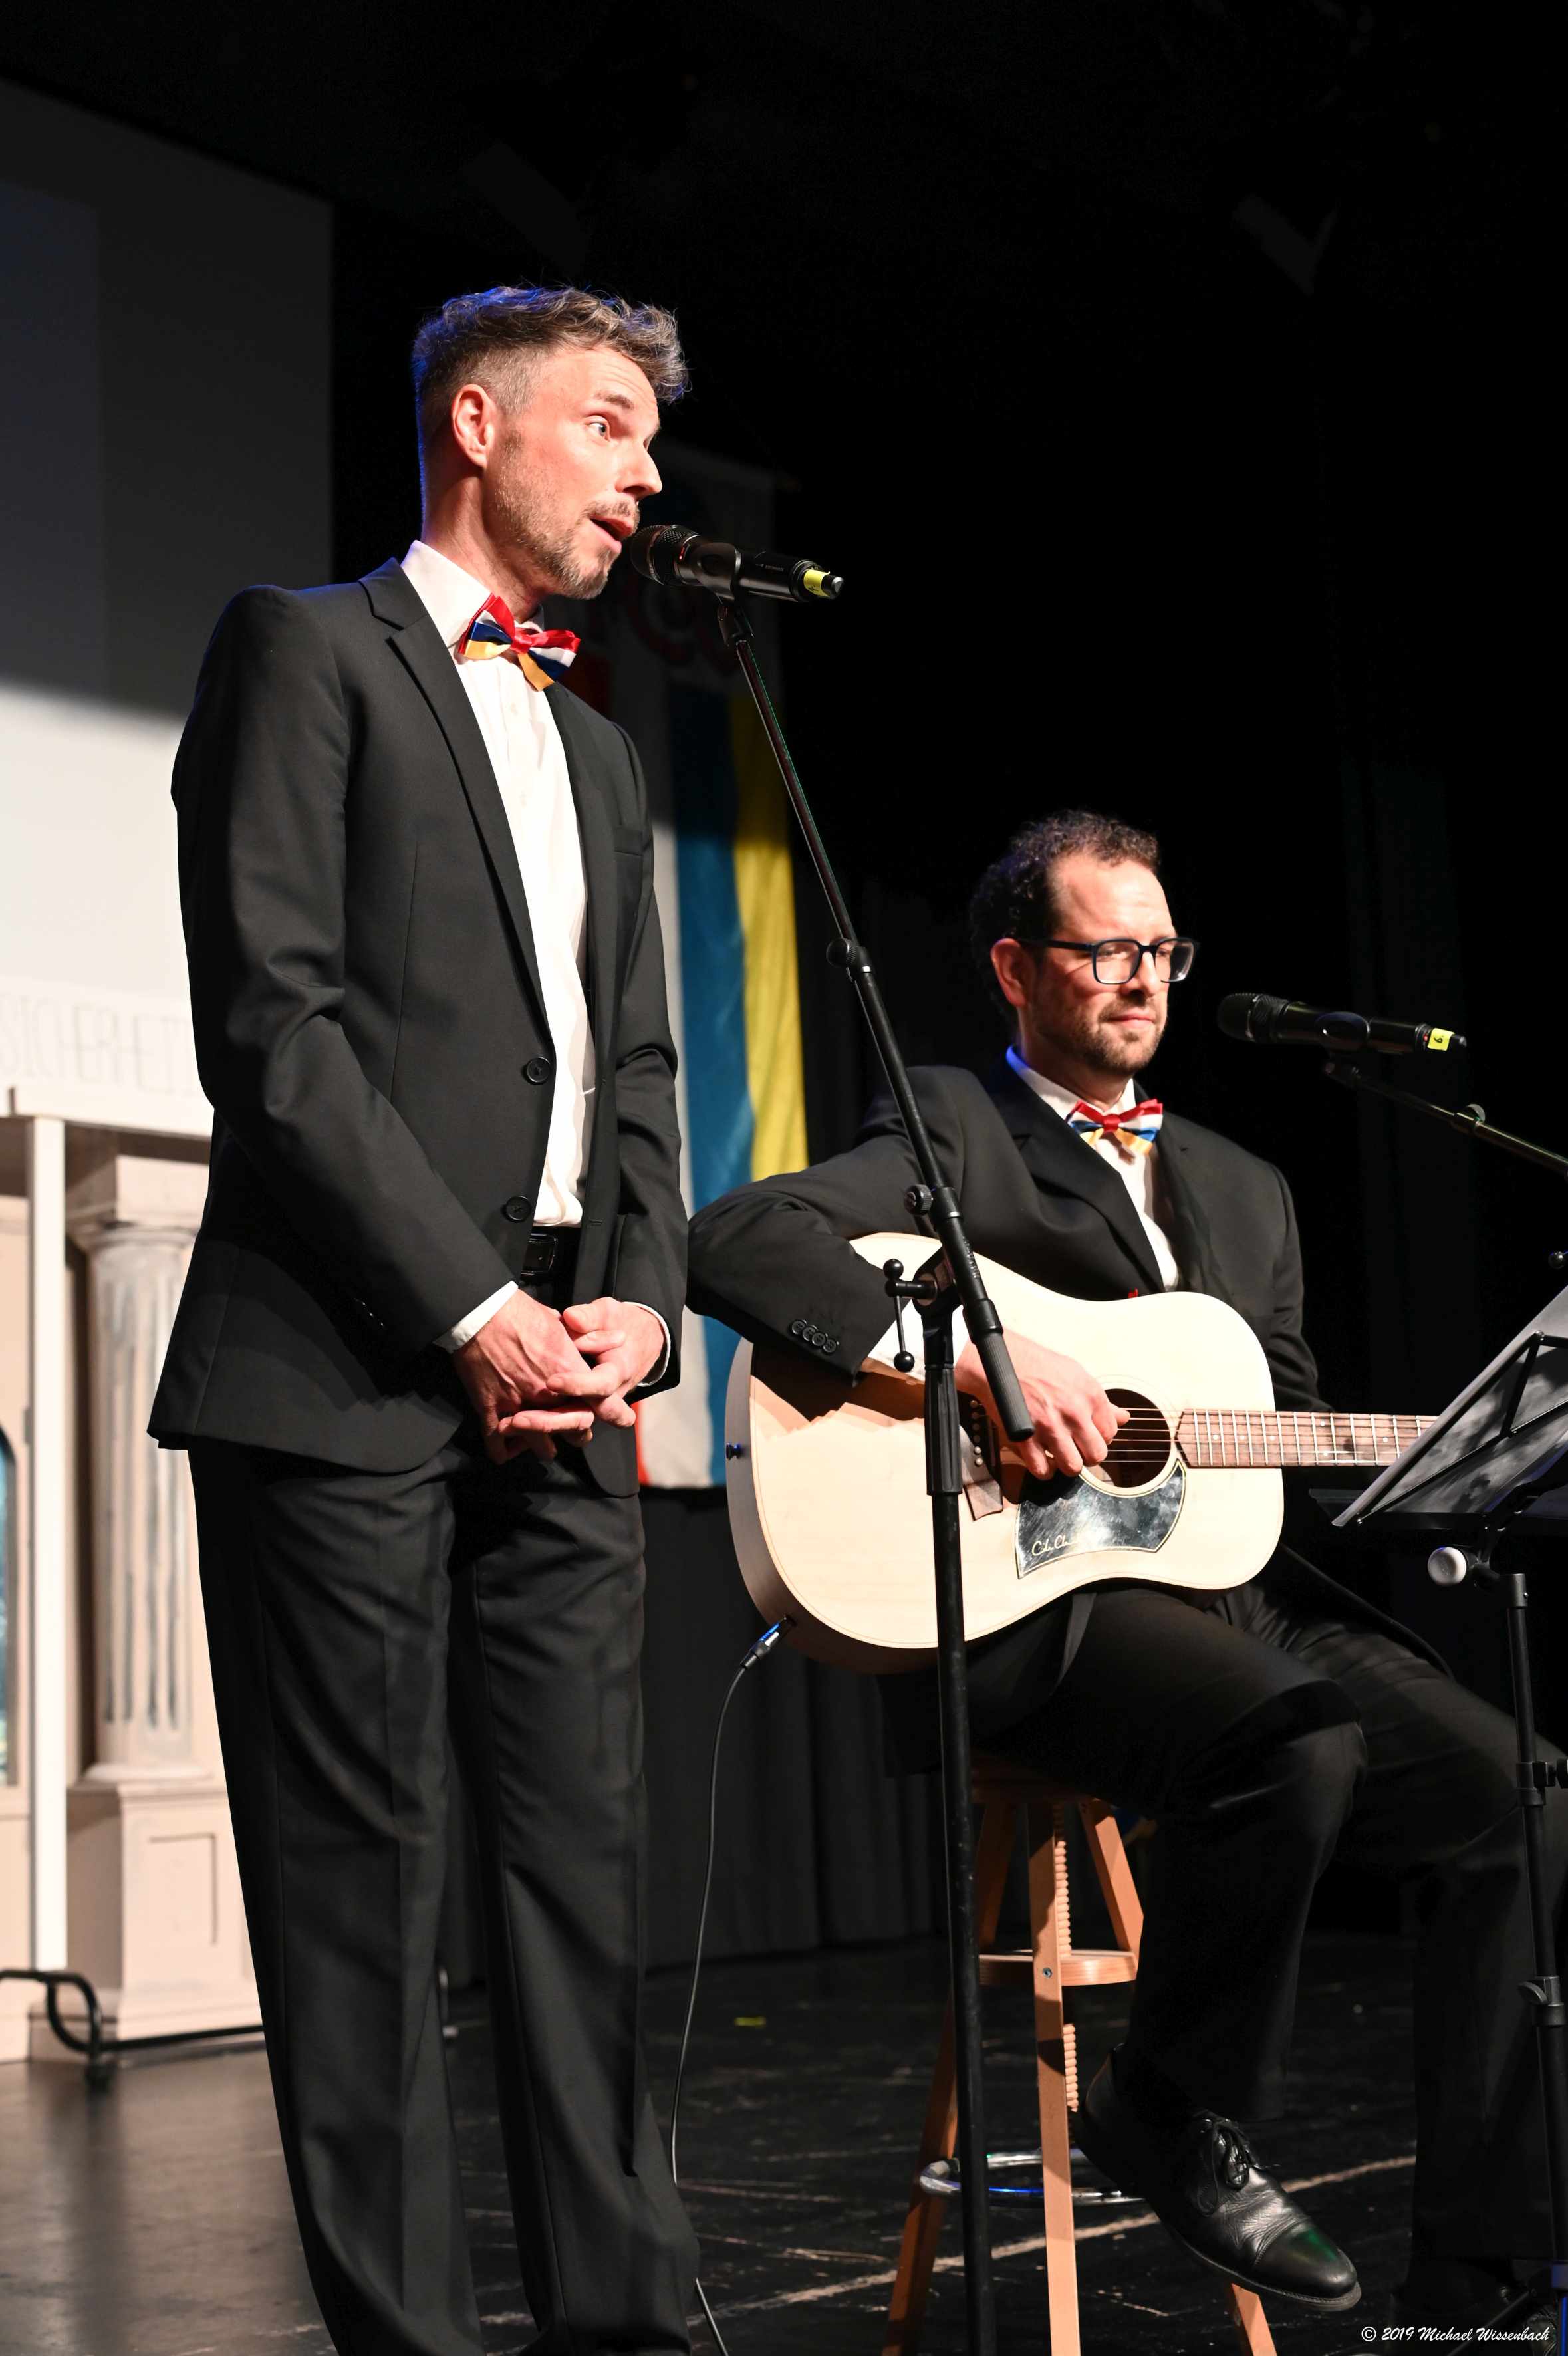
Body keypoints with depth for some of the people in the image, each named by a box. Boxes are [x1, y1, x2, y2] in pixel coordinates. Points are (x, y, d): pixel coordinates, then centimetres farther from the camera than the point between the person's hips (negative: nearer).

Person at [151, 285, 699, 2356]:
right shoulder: (310, 650, 2)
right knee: (358, 1881, 0)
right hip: (350, 1373, -6)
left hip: (564, 1391, 7)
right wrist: (474, 1309, -13)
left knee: (588, 1873, 7)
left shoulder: (597, 751, 25)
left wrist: (639, 1300, 2)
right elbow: (273, 1021, -9)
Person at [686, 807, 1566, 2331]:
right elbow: (736, 1241, -13)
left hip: (1239, 1590, 7)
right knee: (1292, 1743, -34)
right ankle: (1174, 2114, -6)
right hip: (1027, 1604, -7)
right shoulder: (950, 1132, 4)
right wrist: (976, 1360, -22)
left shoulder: (1243, 1193, 25)